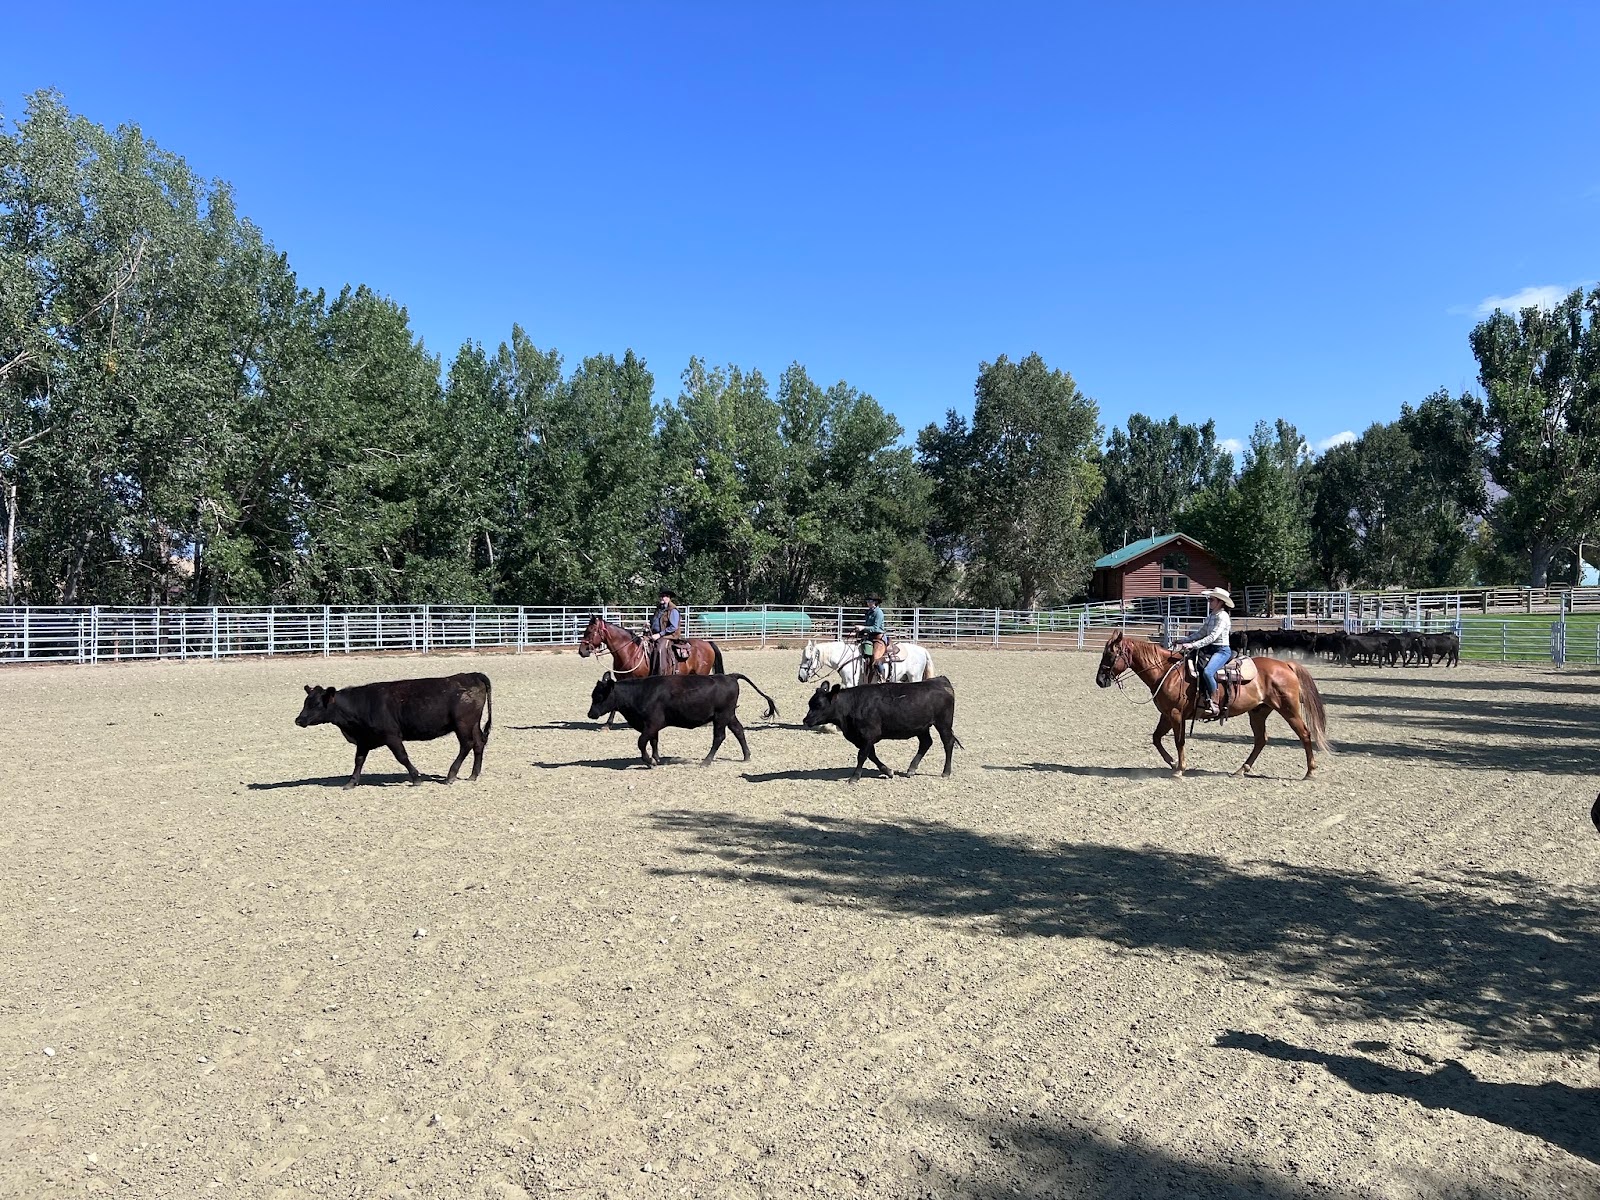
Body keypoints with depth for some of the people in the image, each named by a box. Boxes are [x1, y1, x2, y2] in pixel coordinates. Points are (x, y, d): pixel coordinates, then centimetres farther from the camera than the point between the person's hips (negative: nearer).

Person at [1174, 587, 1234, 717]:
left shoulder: (1222, 617, -12)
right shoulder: (1211, 616, 15)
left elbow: (1212, 637, -21)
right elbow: (1201, 633, 19)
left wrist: (1193, 645, -28)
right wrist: (1183, 641, 9)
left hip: (1222, 650, -10)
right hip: (1210, 650, 10)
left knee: (1207, 672, -32)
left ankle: (1214, 706, -26)